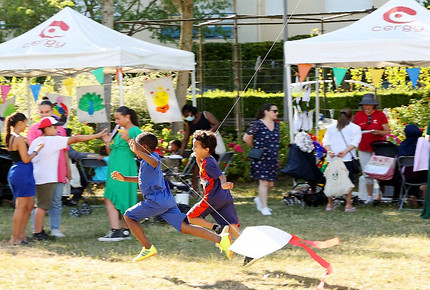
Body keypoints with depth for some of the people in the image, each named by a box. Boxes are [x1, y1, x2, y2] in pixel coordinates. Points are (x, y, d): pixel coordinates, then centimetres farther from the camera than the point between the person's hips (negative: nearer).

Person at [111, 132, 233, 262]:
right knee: (185, 228, 0)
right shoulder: (147, 160, 23)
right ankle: (220, 239, -12)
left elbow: (155, 163, -36)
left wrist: (138, 152, -44)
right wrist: (124, 178, 35)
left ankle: (148, 248, 3)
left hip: (157, 201, -10)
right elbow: (143, 178, 40)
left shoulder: (152, 157, -8)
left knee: (128, 216, 6)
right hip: (166, 200, 10)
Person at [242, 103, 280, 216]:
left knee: (271, 183, 8)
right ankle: (264, 207, -3)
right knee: (264, 182, -9)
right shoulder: (257, 124, -11)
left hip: (272, 159, 7)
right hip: (260, 158, -7)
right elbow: (246, 138, -9)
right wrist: (256, 147, 1)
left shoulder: (276, 124, 11)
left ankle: (259, 199, 32)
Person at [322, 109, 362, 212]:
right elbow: (355, 142, -6)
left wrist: (329, 151, -9)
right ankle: (348, 205, 1)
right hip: (348, 157, -3)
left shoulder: (331, 128, 19)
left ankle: (330, 204, 13)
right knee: (348, 180, 4)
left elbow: (326, 141, 4)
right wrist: (345, 151, -15)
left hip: (332, 157, 3)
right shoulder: (355, 128, 10)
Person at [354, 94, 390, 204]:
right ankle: (370, 196, 11)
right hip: (364, 149, 2)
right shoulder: (358, 115, 7)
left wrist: (378, 132, -18)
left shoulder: (380, 115, 0)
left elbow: (387, 131, 2)